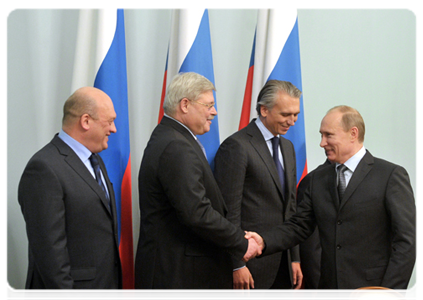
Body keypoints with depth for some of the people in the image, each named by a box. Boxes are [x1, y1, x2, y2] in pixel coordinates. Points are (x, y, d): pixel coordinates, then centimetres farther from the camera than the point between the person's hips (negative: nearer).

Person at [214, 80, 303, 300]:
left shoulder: (287, 147, 16)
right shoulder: (236, 146, -11)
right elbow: (229, 211, -14)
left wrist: (295, 258, 15)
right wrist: (237, 265, -16)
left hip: (283, 264, 7)